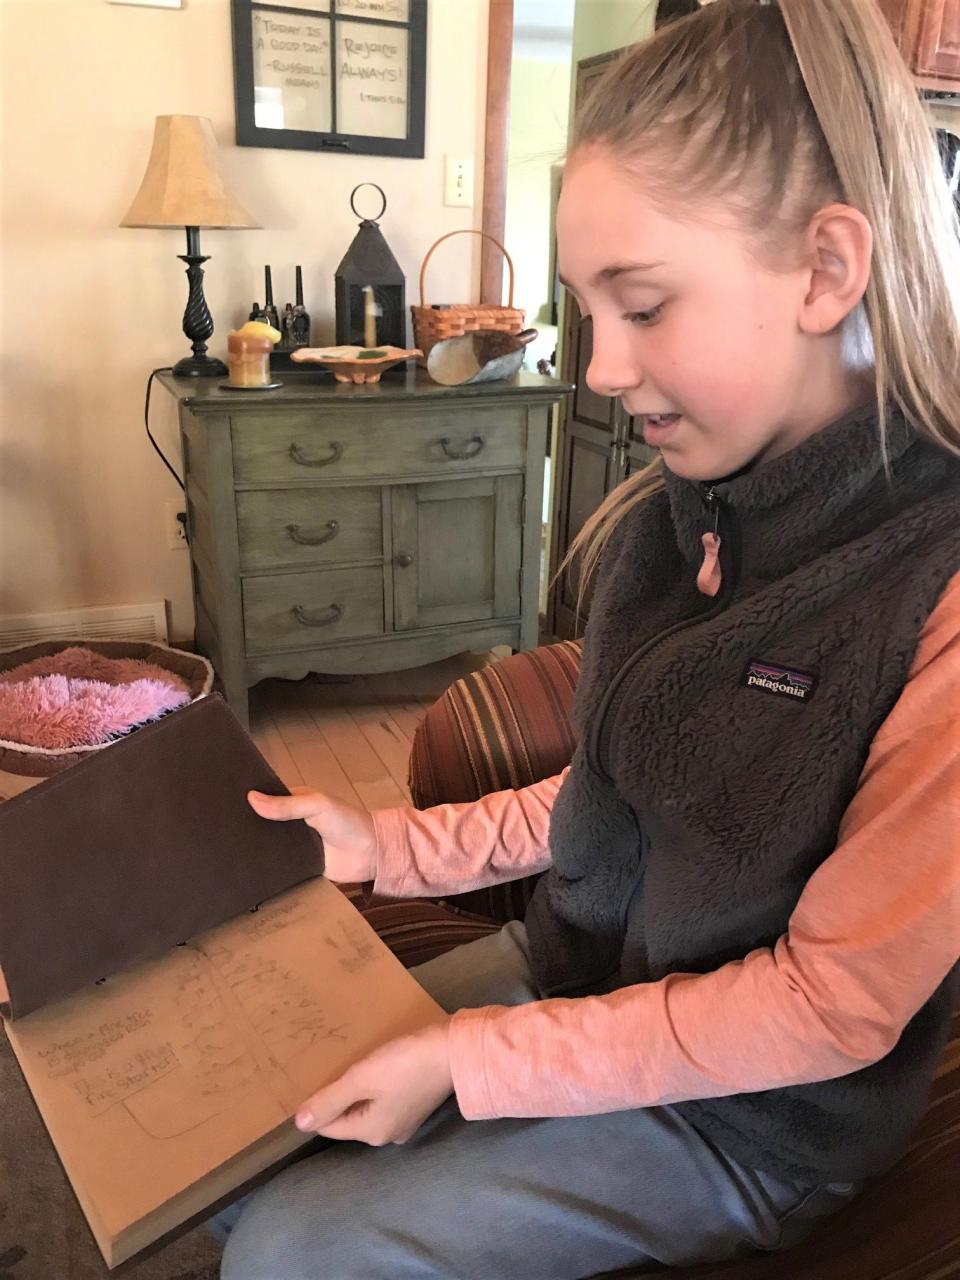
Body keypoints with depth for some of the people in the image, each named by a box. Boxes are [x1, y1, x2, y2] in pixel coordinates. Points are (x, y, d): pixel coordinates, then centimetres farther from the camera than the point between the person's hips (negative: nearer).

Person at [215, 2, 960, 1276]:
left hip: (750, 1114, -5)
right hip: (568, 966, 6)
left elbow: (836, 1003, -22)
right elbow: (608, 795, 5)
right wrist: (395, 846, -5)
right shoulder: (676, 513, -6)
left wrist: (475, 1059, -20)